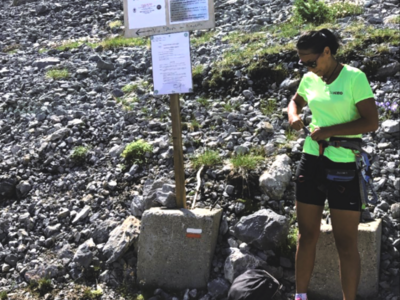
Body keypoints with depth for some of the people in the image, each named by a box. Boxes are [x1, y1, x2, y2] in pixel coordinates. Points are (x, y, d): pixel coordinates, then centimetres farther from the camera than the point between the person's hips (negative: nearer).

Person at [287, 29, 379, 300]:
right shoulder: (310, 79, 6)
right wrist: (293, 116, 4)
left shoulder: (354, 78, -11)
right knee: (307, 235, 14)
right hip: (311, 162, 6)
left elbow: (372, 122, -17)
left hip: (344, 166, -5)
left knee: (346, 244, 1)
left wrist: (329, 131, -22)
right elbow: (296, 101, 26)